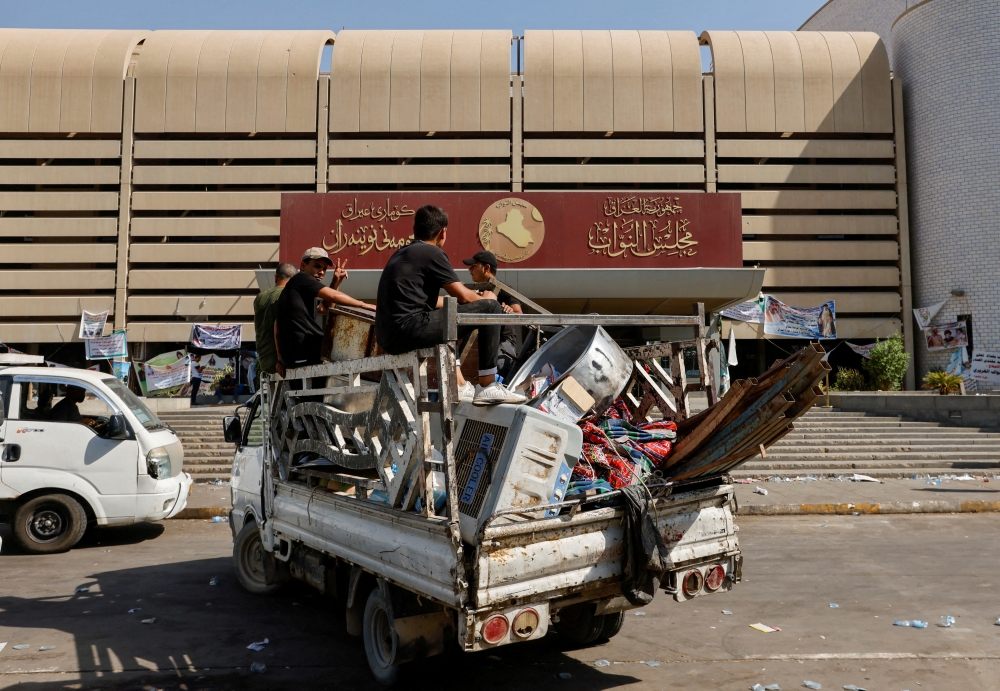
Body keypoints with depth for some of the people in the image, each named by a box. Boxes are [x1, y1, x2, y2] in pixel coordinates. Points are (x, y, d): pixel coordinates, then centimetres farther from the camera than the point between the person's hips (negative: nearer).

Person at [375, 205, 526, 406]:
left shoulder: (401, 254, 22)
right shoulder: (432, 252, -3)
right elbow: (463, 296, -3)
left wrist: (476, 298, 38)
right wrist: (485, 298, 20)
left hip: (388, 336, 9)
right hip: (410, 330, -9)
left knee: (443, 315, 40)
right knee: (490, 308, -2)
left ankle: (459, 386, 32)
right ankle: (488, 387, 2)